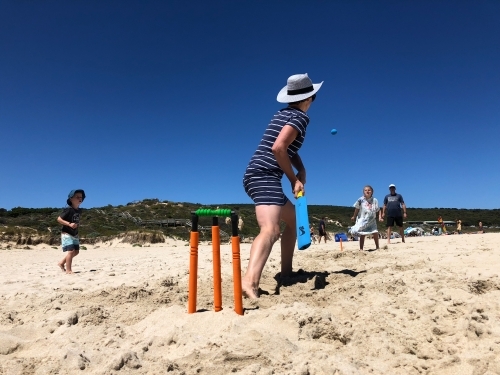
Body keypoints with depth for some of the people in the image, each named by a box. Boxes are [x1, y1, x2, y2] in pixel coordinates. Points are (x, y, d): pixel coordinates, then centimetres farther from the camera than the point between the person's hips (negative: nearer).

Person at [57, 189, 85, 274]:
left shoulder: (79, 210, 5)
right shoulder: (68, 210, -19)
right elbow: (59, 219, -19)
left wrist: (78, 224, 4)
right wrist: (69, 224, -27)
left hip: (75, 234, 9)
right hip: (67, 234, -8)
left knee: (76, 251, 12)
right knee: (70, 251, -13)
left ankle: (61, 263, 28)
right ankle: (68, 270, -4)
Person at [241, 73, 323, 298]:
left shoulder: (283, 114, 22)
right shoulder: (300, 116, -4)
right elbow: (278, 148, -19)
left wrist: (301, 170, 10)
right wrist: (294, 179, -9)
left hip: (256, 176, 10)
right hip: (265, 177, -10)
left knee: (292, 219, 23)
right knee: (271, 229, -28)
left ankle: (286, 272, 27)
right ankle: (249, 282, -47)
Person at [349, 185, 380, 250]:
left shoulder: (375, 200, -2)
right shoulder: (361, 200, -8)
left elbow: (378, 210, 5)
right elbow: (357, 209, 2)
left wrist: (379, 217, -7)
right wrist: (354, 217, 8)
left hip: (372, 220, 2)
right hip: (362, 220, -2)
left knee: (375, 233, -1)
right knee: (362, 235, 0)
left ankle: (377, 247, 18)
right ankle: (361, 249, 7)